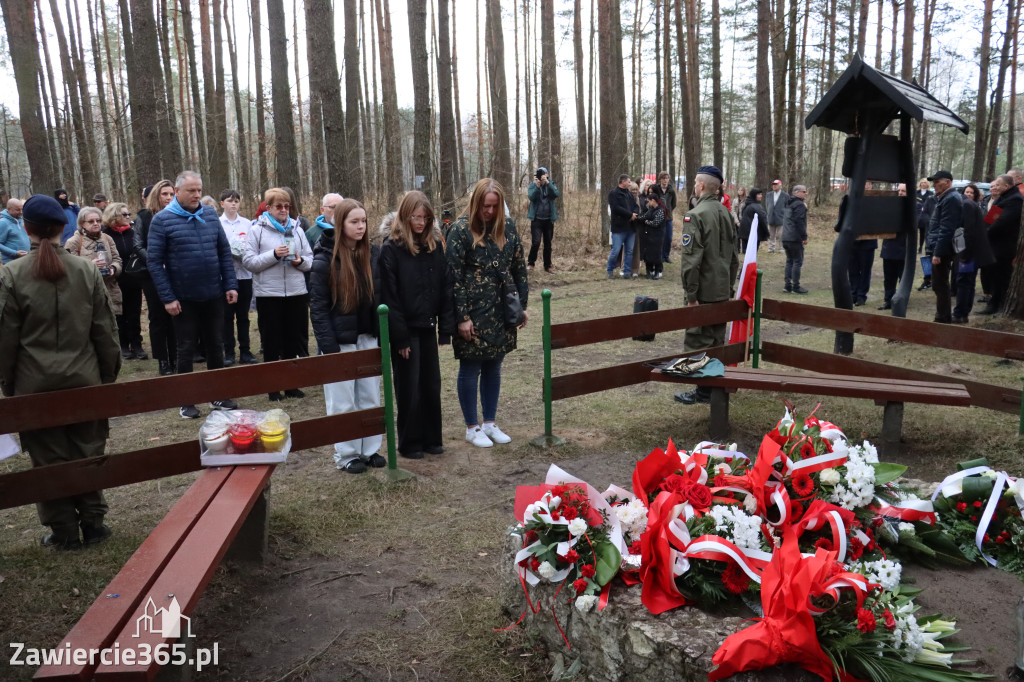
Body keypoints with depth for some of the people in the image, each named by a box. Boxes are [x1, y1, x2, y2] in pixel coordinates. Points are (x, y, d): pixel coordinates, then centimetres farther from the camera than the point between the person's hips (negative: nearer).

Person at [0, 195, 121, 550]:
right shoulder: (87, 270, -3)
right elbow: (104, 331, 1)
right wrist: (109, 376, 10)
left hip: (35, 386, -1)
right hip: (85, 380, 2)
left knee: (50, 458, 9)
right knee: (88, 452, 12)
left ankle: (64, 531, 18)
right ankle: (93, 523, 20)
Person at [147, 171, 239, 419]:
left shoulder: (210, 214, 4)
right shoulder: (162, 220, -7)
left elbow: (224, 251, 7)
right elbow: (155, 262, -9)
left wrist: (230, 285, -1)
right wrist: (167, 298, -14)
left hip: (214, 295, 4)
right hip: (183, 298, -3)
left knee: (216, 345, 13)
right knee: (186, 349, 8)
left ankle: (218, 395, 27)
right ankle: (186, 401, 20)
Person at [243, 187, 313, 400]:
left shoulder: (296, 229, 9)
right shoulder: (257, 230, 0)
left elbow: (310, 259, 11)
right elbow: (248, 261, -7)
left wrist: (300, 261, -10)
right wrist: (274, 255, -17)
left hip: (296, 293, 3)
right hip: (268, 294, -3)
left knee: (294, 341, 10)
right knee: (272, 343, 6)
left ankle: (291, 384, 22)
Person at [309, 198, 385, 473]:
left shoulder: (373, 254, 3)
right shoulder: (325, 260, -10)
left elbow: (380, 296, 7)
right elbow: (318, 307, -9)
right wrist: (328, 346, -13)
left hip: (368, 338, 4)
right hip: (341, 341, -4)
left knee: (371, 397, 11)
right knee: (343, 402, 4)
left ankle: (370, 449, 23)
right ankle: (346, 455, 17)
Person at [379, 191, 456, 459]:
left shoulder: (435, 245, 4)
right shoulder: (391, 248, -10)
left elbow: (444, 288, 4)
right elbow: (389, 296, -13)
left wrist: (446, 328, -1)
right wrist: (400, 337, -14)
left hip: (428, 327, 5)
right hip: (405, 329, -4)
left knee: (432, 385, 12)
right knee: (409, 389, 5)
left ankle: (431, 438, 26)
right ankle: (409, 444, 19)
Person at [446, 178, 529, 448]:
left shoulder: (507, 227, 5)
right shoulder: (462, 230, -10)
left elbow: (519, 268, 11)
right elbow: (454, 277, -12)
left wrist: (522, 304, 8)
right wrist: (462, 317, -14)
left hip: (502, 313, 5)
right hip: (474, 312, -5)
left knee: (493, 367, 14)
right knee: (470, 369, 7)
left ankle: (490, 423, 28)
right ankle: (472, 427, 20)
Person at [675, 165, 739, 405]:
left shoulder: (695, 215, -15)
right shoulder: (726, 213, 10)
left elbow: (691, 259, -21)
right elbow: (733, 256, 15)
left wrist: (690, 294, -17)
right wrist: (729, 285, 20)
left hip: (703, 291, -8)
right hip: (722, 291, 8)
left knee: (697, 341, 1)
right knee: (717, 341, 15)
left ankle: (703, 391, 6)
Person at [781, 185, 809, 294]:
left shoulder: (789, 204, 19)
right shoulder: (800, 205, -11)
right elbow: (800, 222, -19)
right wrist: (804, 237, -15)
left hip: (785, 237, 9)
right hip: (795, 238, -9)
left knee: (789, 261, 13)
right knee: (797, 262, -4)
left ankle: (788, 286, 12)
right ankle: (795, 287, -3)